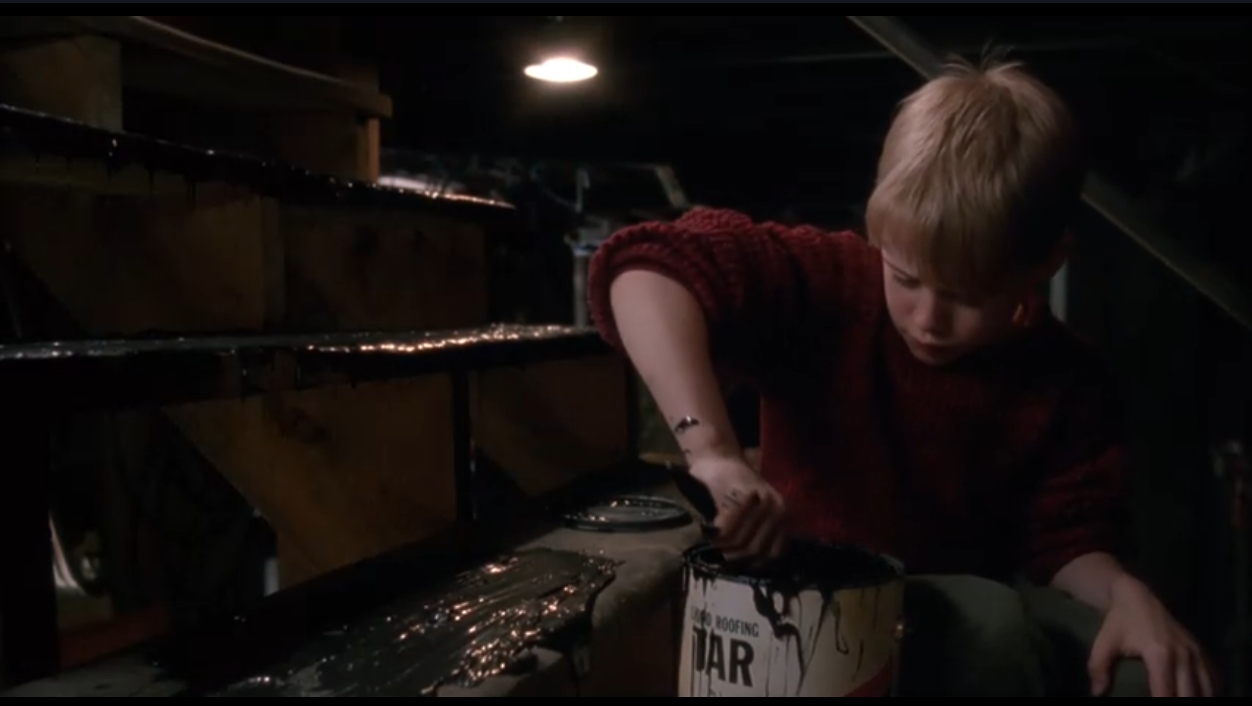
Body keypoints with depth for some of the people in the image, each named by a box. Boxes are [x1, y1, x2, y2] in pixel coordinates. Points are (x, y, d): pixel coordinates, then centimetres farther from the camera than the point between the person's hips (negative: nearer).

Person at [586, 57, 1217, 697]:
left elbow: (1066, 537, -2)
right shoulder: (827, 285, -21)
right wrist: (712, 450, -45)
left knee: (1148, 667, -19)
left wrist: (1121, 591, -25)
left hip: (974, 608, 4)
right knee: (990, 624, -32)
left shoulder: (1066, 380, -7)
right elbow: (645, 271, -34)